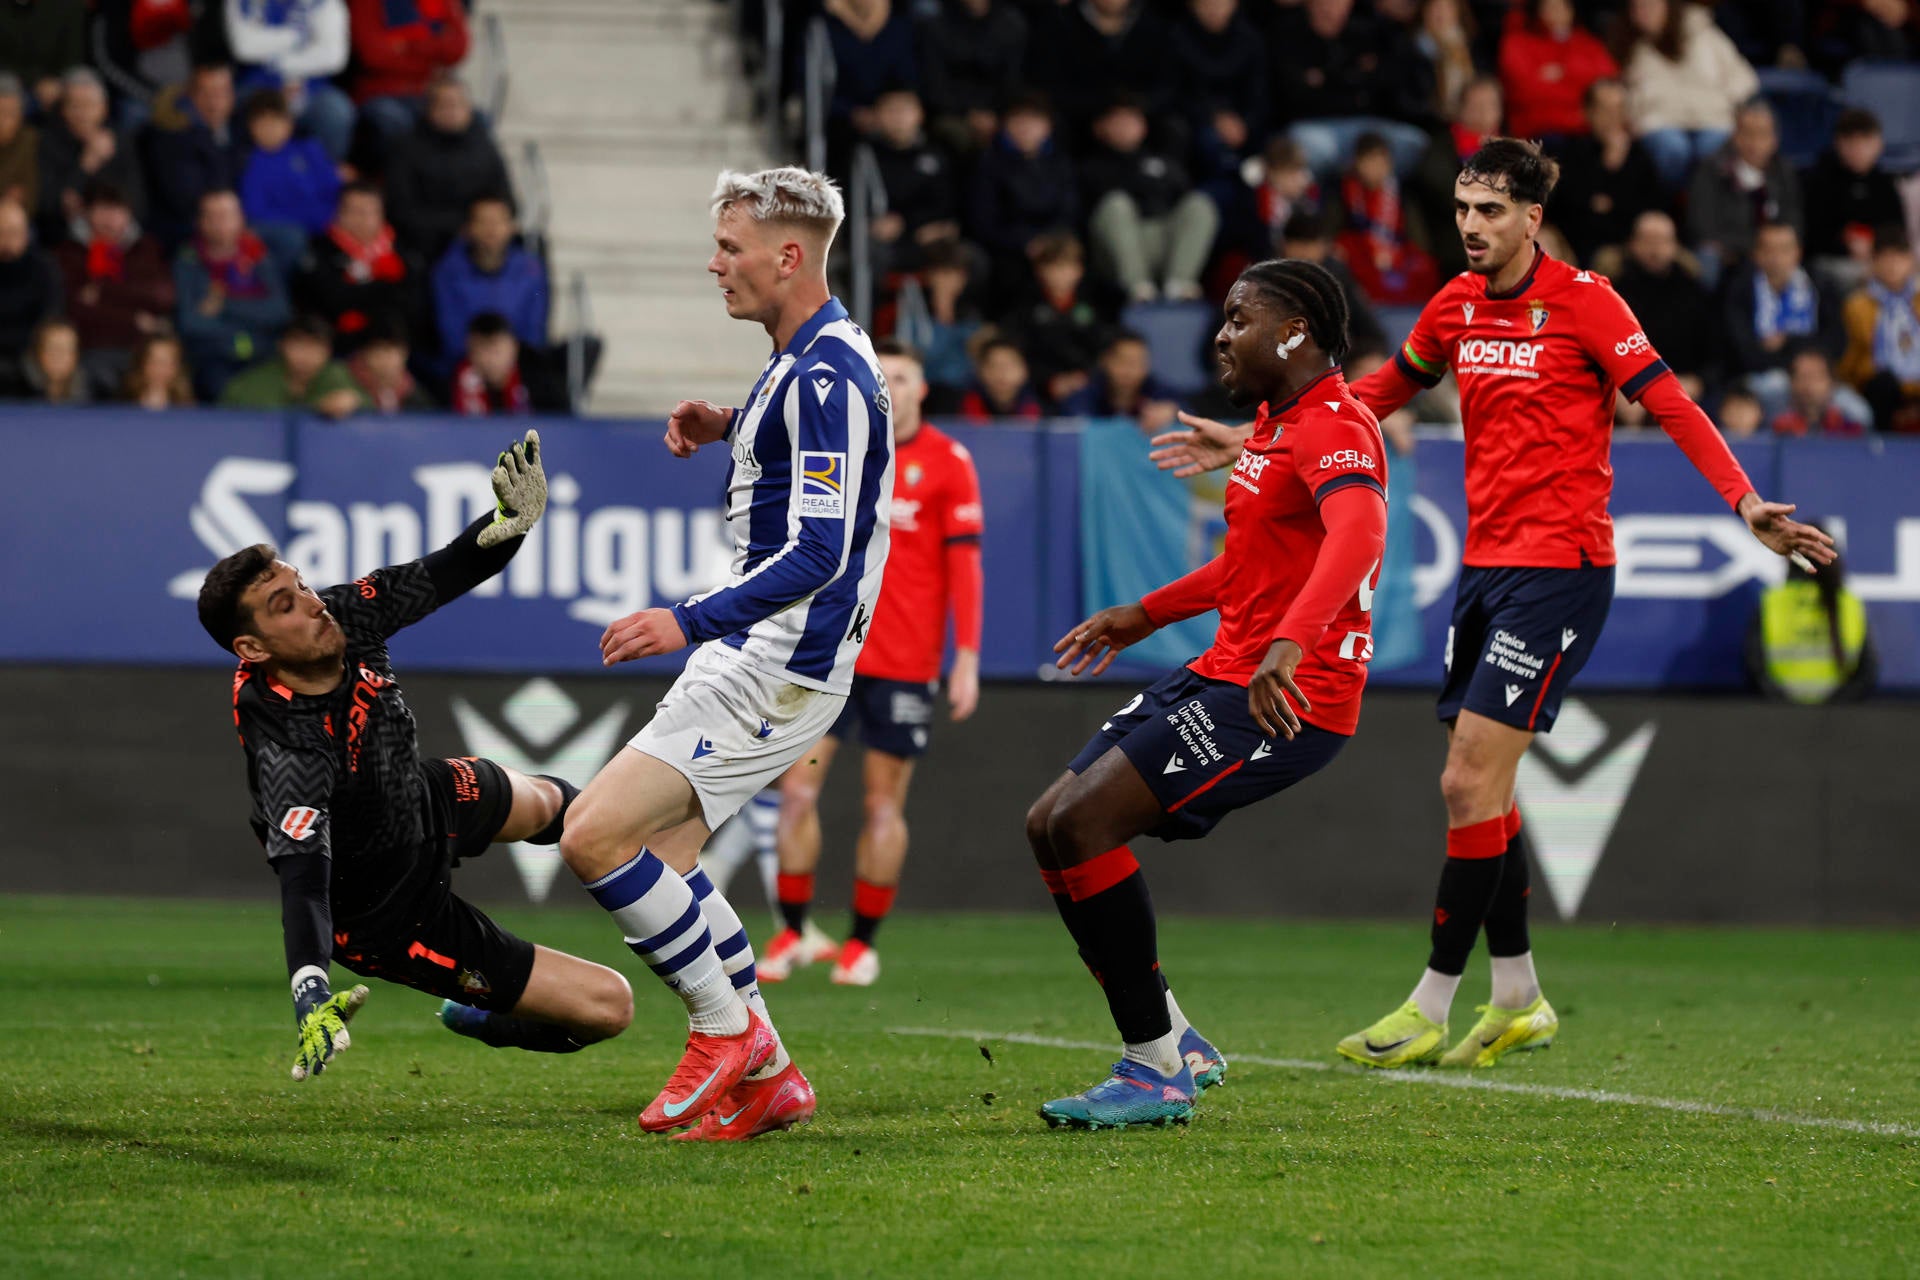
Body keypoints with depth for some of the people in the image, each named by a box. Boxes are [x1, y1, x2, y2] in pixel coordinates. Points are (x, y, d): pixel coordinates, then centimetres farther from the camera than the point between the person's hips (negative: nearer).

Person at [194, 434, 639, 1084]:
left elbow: (442, 577, -12)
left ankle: (563, 804, 78)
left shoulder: (344, 616, -23)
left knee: (540, 805, 40)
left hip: (430, 797, 8)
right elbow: (302, 880, -51)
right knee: (609, 1005, -3)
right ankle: (493, 1025, 29)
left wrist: (511, 520, -32)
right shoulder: (290, 756, -43)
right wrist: (311, 995, -68)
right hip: (395, 921, -8)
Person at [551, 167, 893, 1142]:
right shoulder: (804, 361, 13)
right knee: (658, 853, 11)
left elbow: (820, 552, -25)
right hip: (749, 658, 11)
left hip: (775, 673, -11)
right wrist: (728, 429, 18)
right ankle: (767, 1077, 14)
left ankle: (728, 1030, -3)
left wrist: (691, 621, -32)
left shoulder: (827, 377, -19)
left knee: (596, 836, -15)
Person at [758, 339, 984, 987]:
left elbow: (964, 563, -3)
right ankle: (792, 933, 6)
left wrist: (967, 658, -8)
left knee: (884, 804, 2)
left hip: (905, 661, -2)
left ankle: (862, 943, 13)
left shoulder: (946, 461, -1)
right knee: (797, 788, -4)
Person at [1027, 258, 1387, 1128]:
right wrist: (1147, 615, 39)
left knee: (1080, 826, -20)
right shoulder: (1275, 426, 19)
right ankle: (1174, 1045, 14)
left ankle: (1155, 1071, -12)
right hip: (1223, 675, 10)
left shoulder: (1334, 431, -15)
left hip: (1286, 699, -10)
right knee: (1050, 826, 7)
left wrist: (1290, 644, -51)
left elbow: (1357, 536, -36)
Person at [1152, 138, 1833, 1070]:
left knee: (1472, 783, -11)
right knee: (1476, 789, 8)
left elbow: (1670, 405, -14)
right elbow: (1383, 391, 25)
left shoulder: (1583, 300, -10)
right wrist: (1253, 442, 24)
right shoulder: (1455, 306, 10)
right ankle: (1517, 1001, 20)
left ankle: (1431, 1008, -6)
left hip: (1559, 566, -7)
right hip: (1485, 565, 7)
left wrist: (1746, 502, -26)